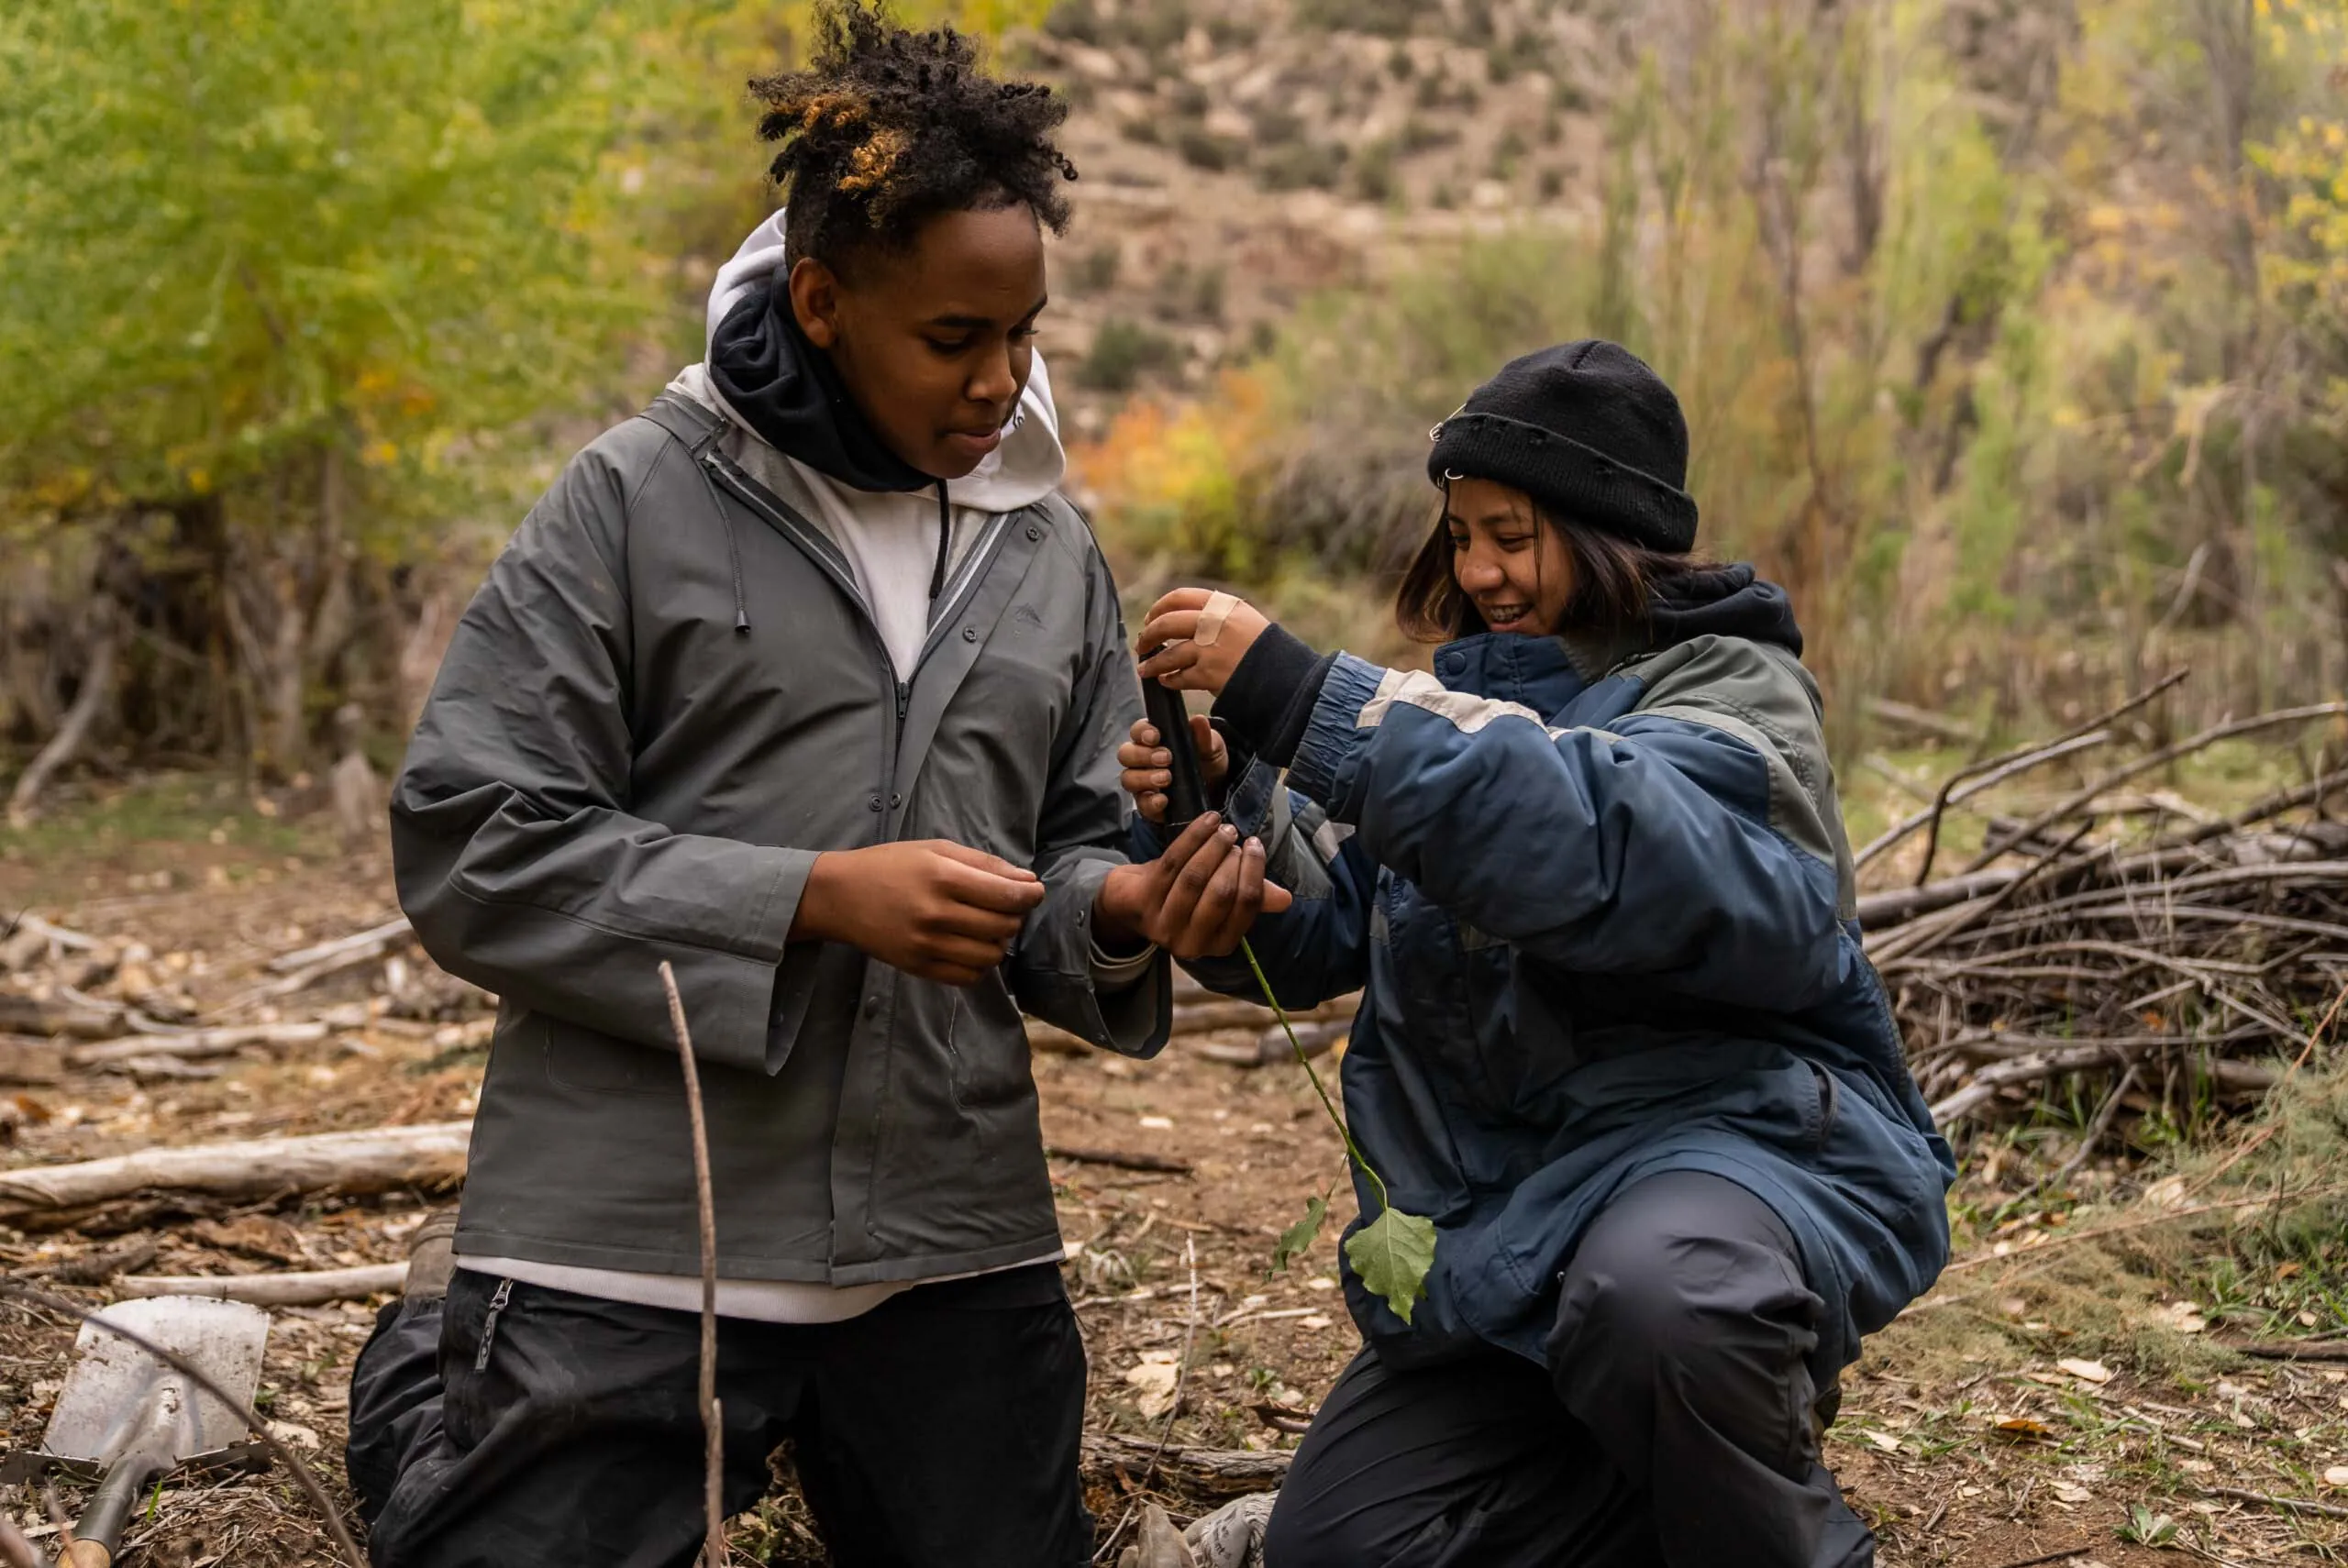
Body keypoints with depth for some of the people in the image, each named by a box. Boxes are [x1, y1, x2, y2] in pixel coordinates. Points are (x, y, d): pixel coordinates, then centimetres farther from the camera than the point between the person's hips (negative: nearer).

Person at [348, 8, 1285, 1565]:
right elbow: (472, 847, -10)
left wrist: (1122, 908, -9)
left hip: (954, 1244, 5)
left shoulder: (1051, 547, 9)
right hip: (635, 1248, -4)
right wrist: (814, 900, -17)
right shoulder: (642, 501, -5)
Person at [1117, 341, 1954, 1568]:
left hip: (1729, 1133, -7)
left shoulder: (1733, 688, -8)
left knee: (1652, 1298, -41)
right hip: (1502, 1208, 7)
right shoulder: (1477, 695, 12)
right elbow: (1321, 929, 7)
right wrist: (1221, 803, -15)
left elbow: (1591, 840, -31)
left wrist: (1297, 694, -34)